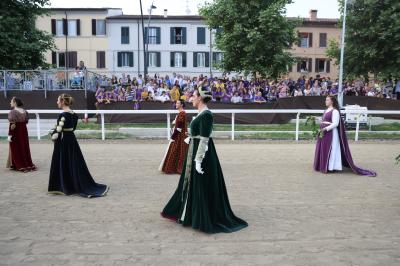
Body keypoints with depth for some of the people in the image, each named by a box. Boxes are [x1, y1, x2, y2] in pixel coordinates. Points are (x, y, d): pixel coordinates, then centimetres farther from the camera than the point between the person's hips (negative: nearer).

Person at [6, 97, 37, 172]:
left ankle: (18, 165, 10)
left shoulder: (13, 112, -15)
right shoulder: (24, 112, 5)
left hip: (16, 133, -6)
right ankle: (28, 164, 18)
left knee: (16, 149, 4)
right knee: (24, 147, 13)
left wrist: (9, 135, -17)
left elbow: (12, 125, -19)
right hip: (24, 132, 6)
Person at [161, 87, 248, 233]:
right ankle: (185, 213, 34)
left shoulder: (206, 114, -18)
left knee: (202, 187, 0)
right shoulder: (201, 114, 12)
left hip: (202, 153, -10)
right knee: (191, 183, 19)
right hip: (195, 151, 10)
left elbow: (204, 139, -23)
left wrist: (198, 160, -24)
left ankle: (205, 220, 13)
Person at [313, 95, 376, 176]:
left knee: (331, 150, -3)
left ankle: (330, 167, 5)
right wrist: (322, 129, 6)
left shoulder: (335, 111, -11)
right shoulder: (326, 110, 16)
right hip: (323, 132, 9)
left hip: (331, 132, -9)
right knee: (323, 150, 12)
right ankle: (323, 166, 21)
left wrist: (326, 129, -24)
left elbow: (335, 123, -18)